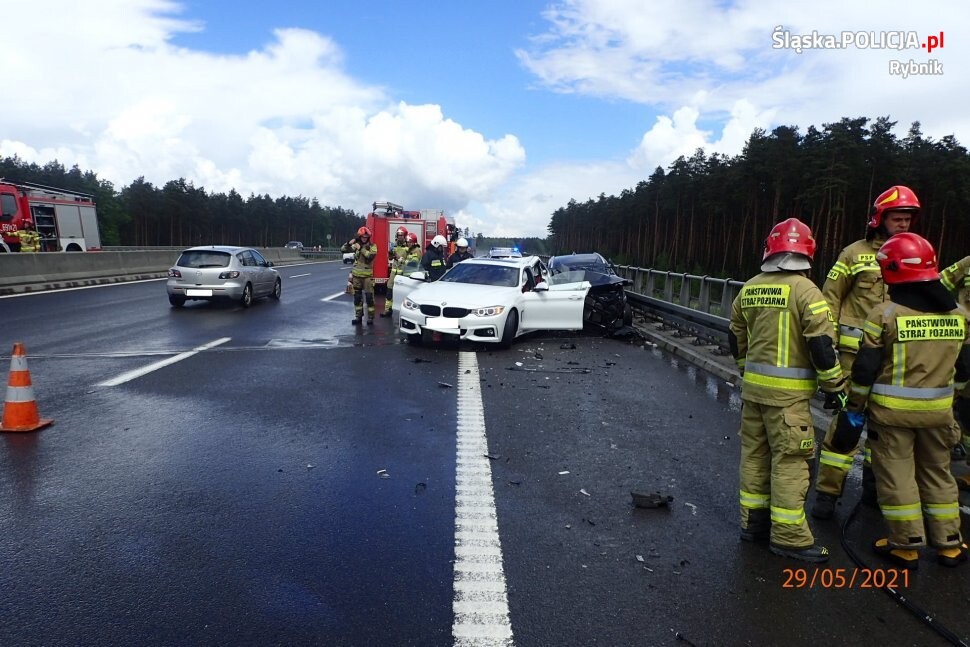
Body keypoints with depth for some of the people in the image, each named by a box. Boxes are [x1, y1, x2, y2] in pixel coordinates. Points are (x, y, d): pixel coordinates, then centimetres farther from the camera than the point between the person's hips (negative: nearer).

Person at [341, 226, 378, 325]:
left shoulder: (372, 246, -3)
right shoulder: (356, 245, 7)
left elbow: (371, 256, -21)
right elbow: (343, 250, 4)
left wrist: (361, 249, -19)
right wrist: (349, 243, -13)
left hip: (367, 275, -3)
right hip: (356, 275, 4)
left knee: (369, 297, -4)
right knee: (357, 297, 9)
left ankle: (370, 317, 3)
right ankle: (358, 316, 17)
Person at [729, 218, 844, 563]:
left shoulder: (749, 290, 7)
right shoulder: (805, 290, -12)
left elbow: (737, 339, 16)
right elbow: (822, 345, -14)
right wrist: (836, 387, -2)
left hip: (753, 386, 6)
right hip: (788, 392, -6)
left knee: (755, 453, 14)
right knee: (790, 460, 0)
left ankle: (753, 521, 25)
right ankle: (788, 536, 7)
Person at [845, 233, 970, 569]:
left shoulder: (885, 313, -13)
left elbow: (865, 368, -12)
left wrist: (855, 408, -2)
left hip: (891, 409, -5)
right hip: (938, 411, 5)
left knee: (895, 474, 6)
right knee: (937, 472, 19)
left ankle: (906, 545, 15)